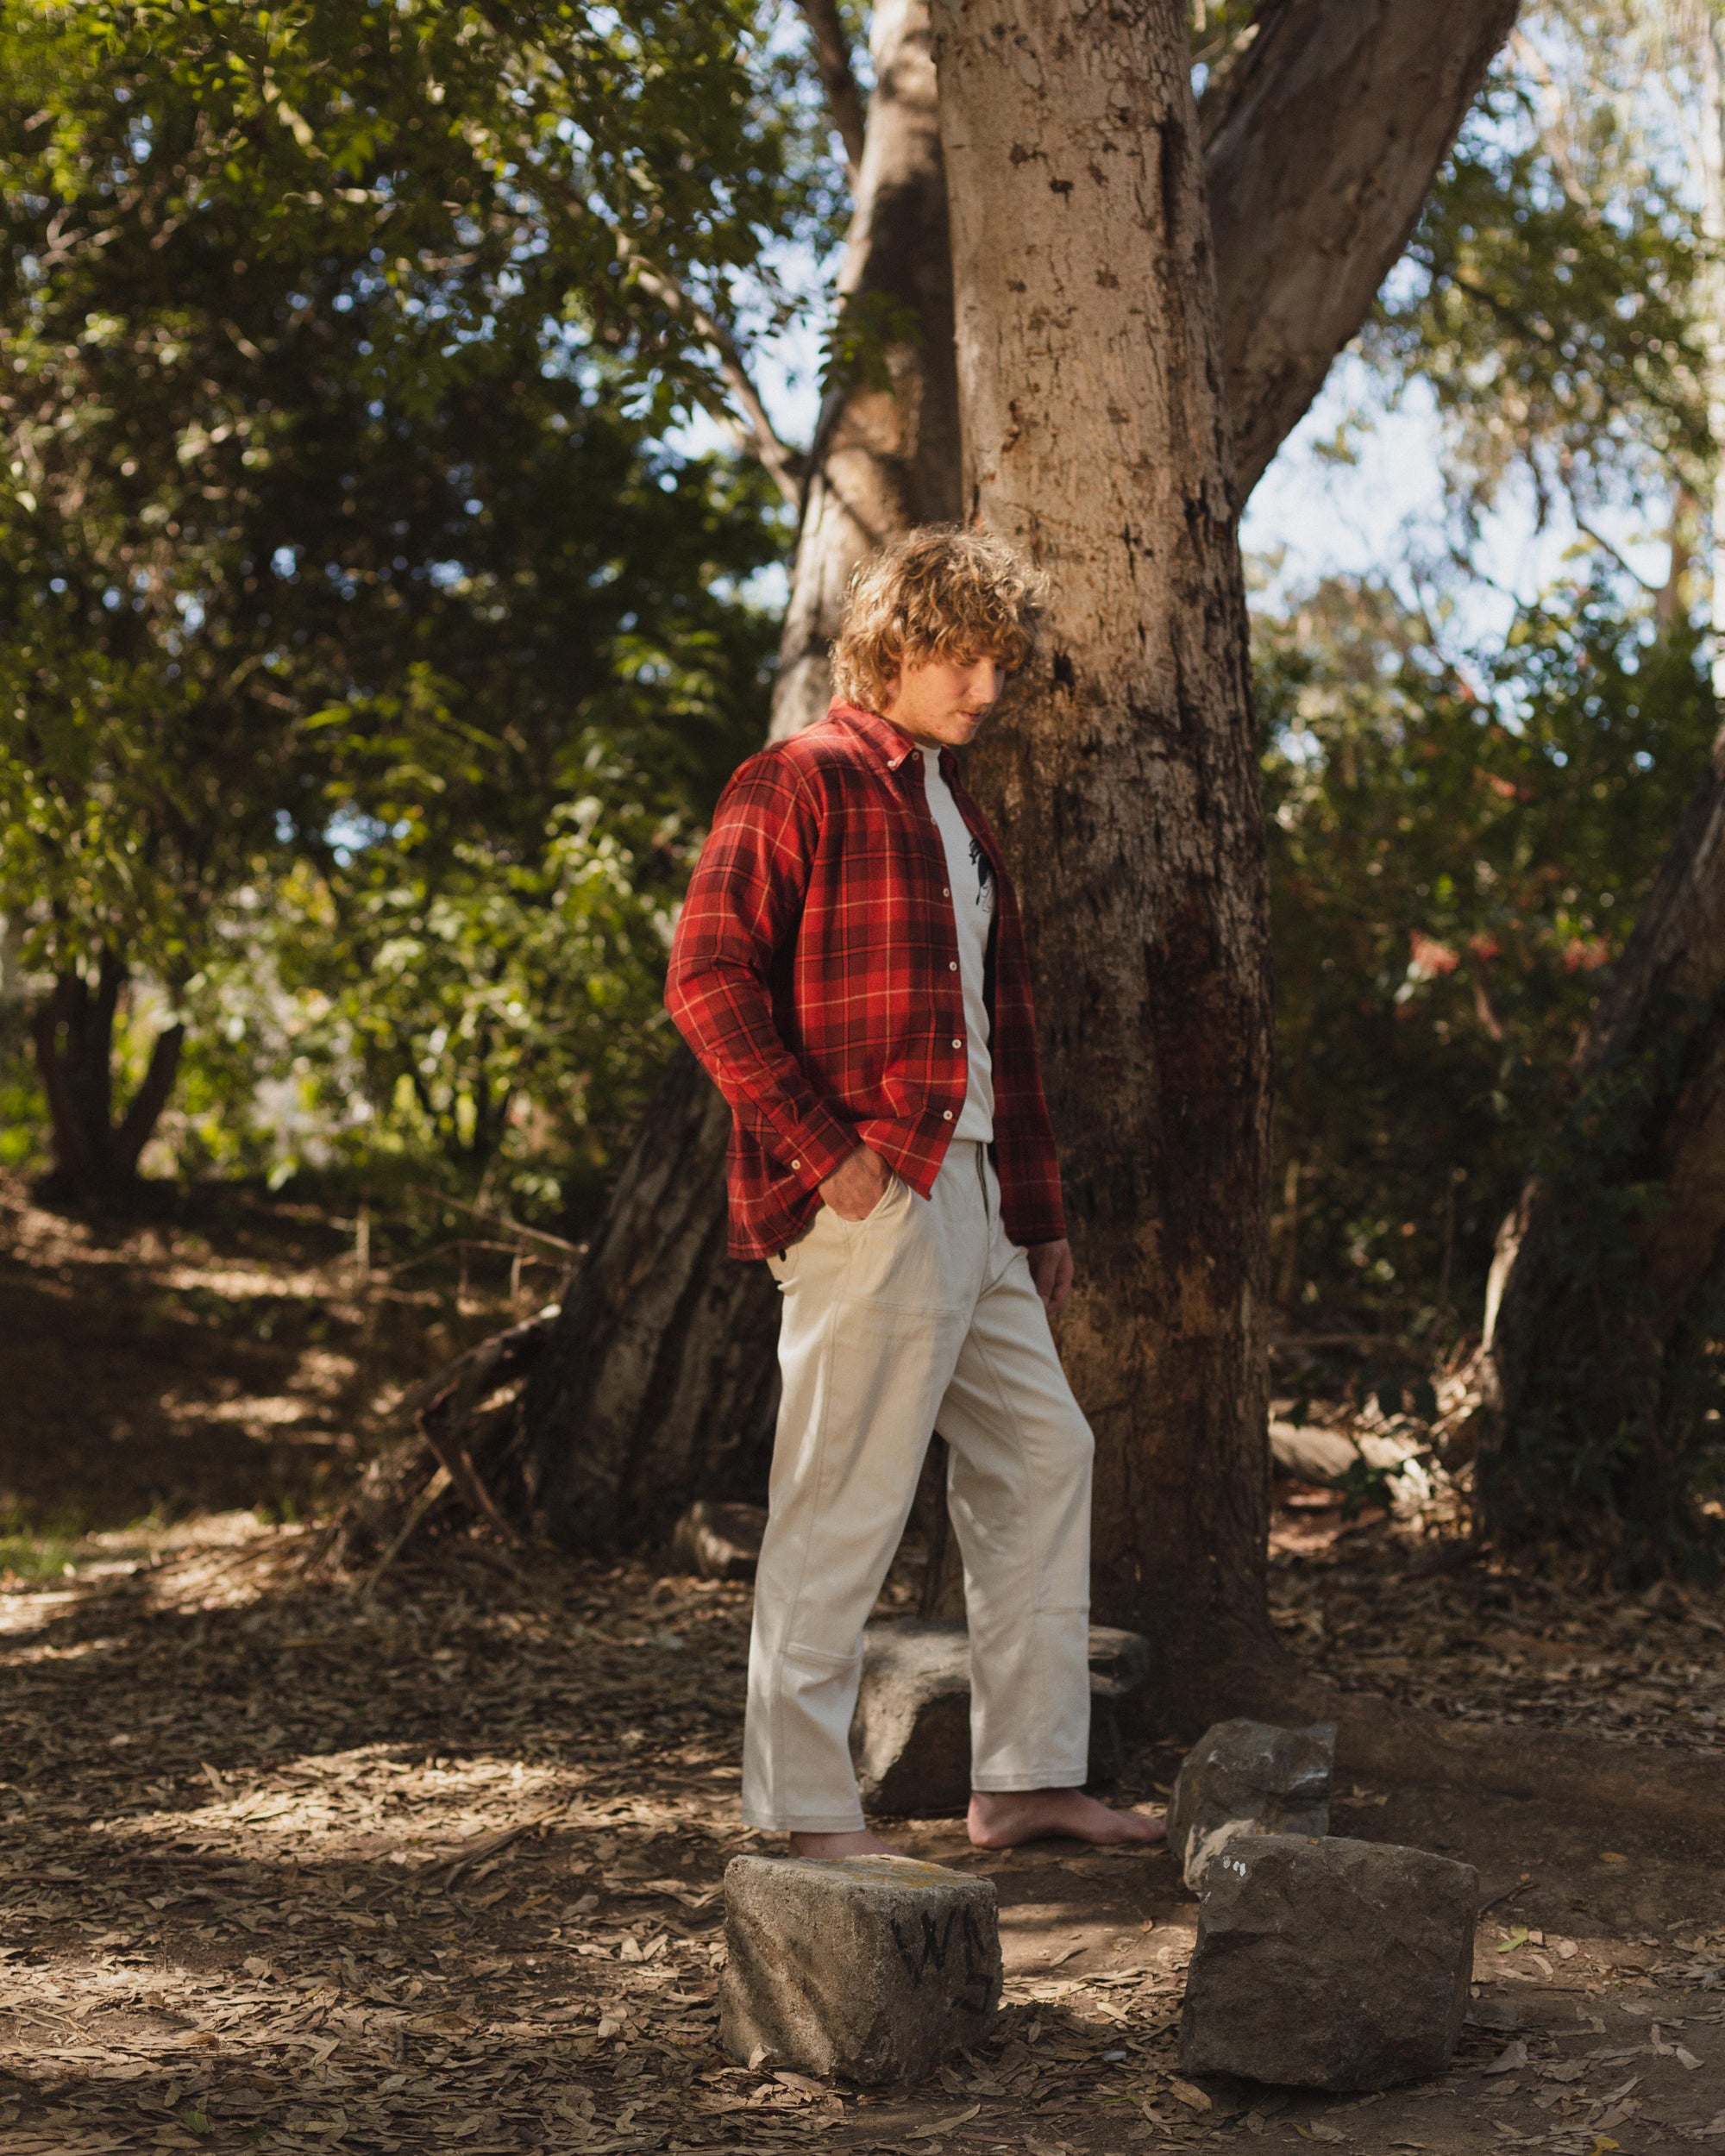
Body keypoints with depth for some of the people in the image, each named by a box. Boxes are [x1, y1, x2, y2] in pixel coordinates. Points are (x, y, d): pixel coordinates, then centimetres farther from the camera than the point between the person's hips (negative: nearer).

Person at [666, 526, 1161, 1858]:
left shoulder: (960, 820, 21)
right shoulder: (798, 787, -6)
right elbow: (708, 977, -15)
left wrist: (1039, 1212, 22)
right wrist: (822, 1149, -19)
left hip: (967, 1197, 9)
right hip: (866, 1202, -9)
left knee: (1044, 1456, 12)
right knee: (846, 1503, -6)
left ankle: (1028, 1779, 21)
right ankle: (804, 1803, 4)